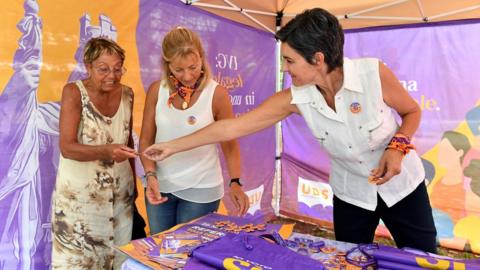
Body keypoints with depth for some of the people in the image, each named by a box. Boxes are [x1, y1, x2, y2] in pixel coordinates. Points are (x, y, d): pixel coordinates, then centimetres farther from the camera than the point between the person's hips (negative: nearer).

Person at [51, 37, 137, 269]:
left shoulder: (126, 94, 1)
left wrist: (133, 180, 14)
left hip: (119, 193, 4)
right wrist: (105, 151, -38)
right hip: (79, 194, -4)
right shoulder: (74, 92, -12)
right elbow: (67, 147, -21)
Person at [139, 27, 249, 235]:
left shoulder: (217, 94, -12)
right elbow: (146, 140, 1)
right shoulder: (156, 90, -5)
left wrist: (235, 182, -16)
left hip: (201, 189, -3)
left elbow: (230, 144, -5)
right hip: (161, 186, 3)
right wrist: (151, 175, -13)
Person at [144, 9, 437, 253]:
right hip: (351, 194, 1)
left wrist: (397, 147, -26)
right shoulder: (295, 98, -20)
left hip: (401, 185, -1)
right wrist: (173, 147, -11)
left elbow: (413, 112, -6)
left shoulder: (373, 73, -26)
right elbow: (232, 127, -16)